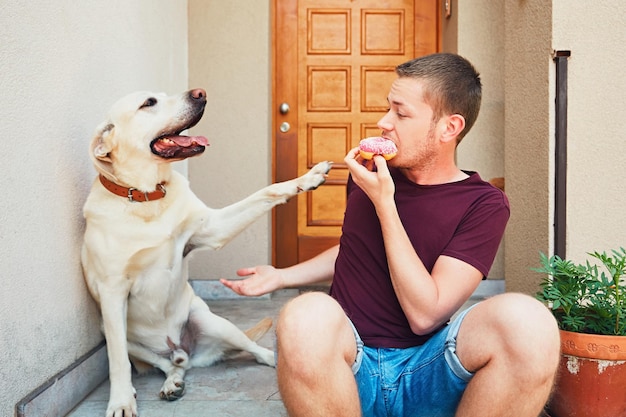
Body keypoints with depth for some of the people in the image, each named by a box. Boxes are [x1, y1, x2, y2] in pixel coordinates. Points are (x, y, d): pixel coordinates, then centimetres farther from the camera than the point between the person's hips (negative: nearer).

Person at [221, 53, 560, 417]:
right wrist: (281, 277, 20)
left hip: (426, 374, -1)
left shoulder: (483, 205, -5)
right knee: (308, 316, -35)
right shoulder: (369, 174, 7)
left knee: (527, 321, -32)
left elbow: (425, 315, -15)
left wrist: (384, 203, -15)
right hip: (350, 366, 2)